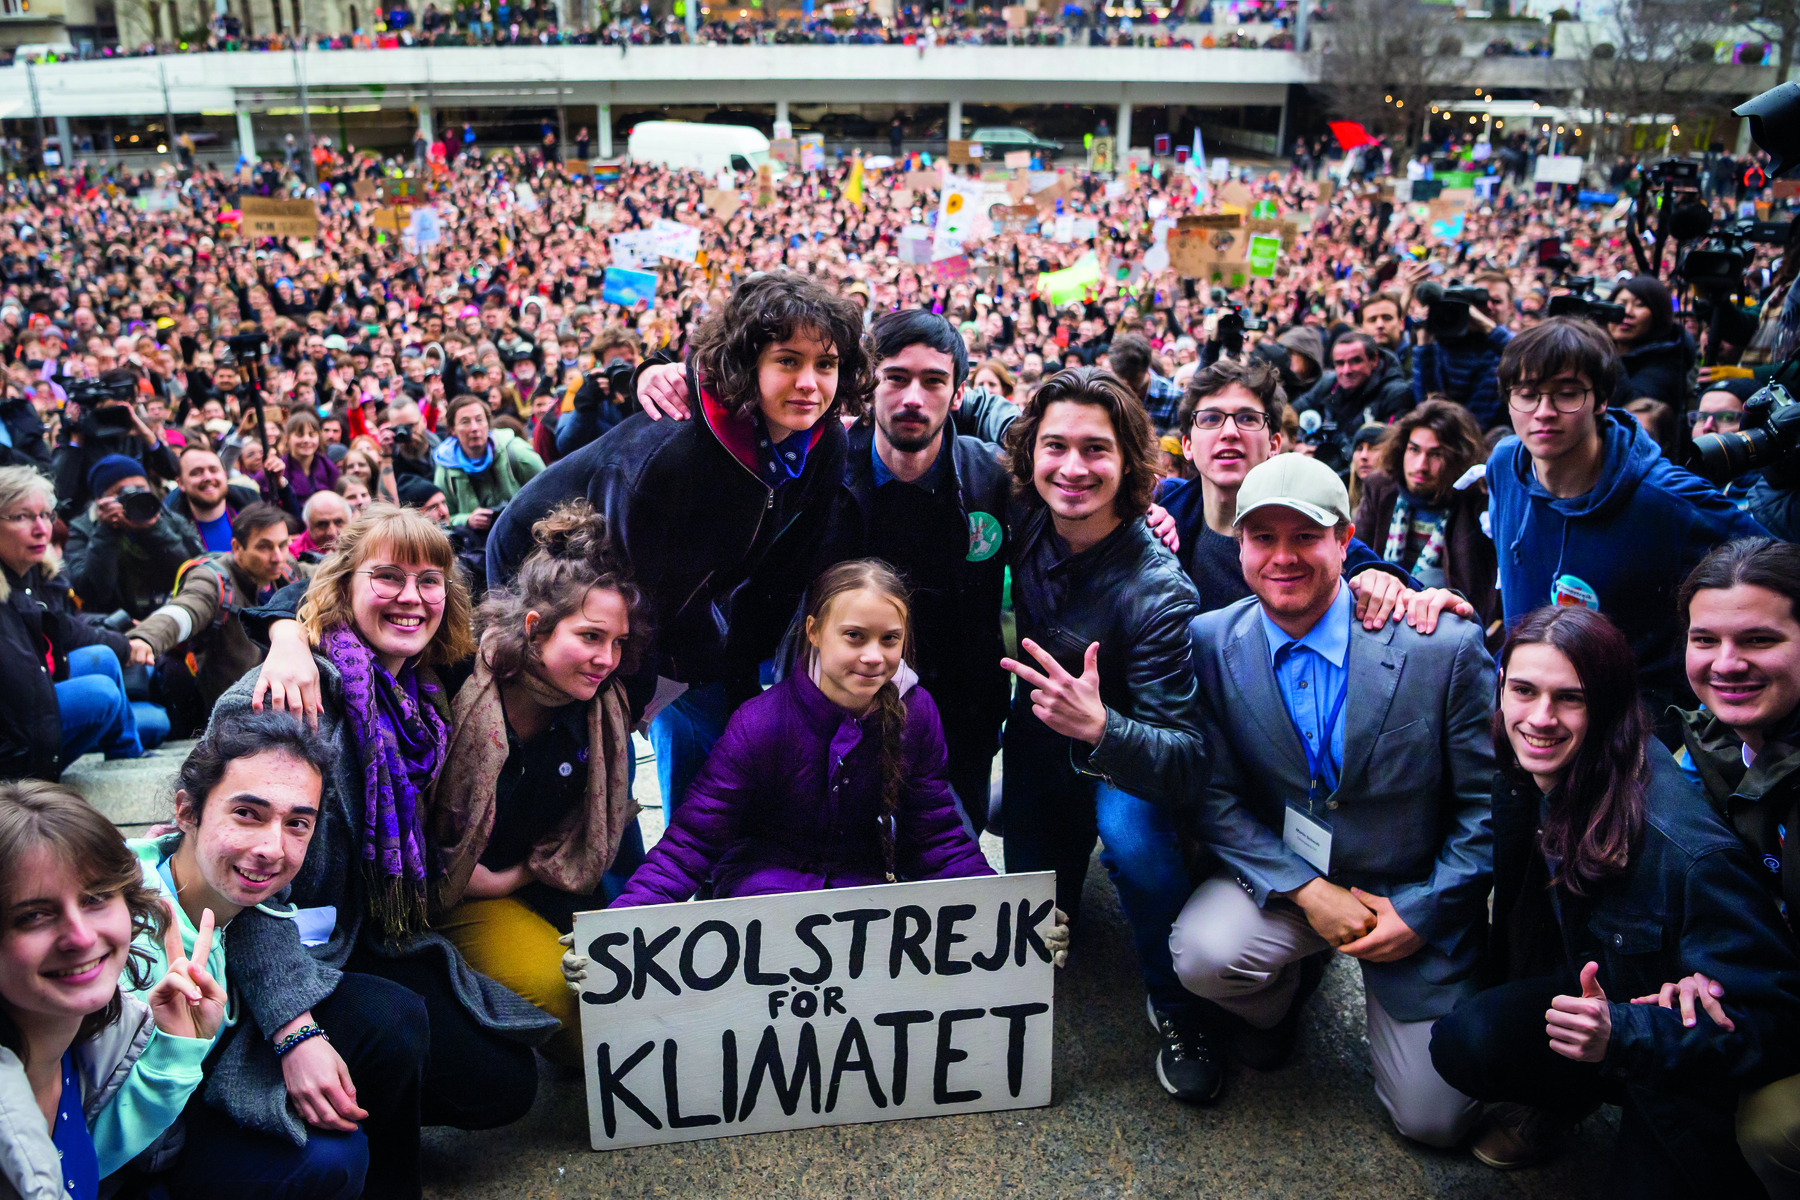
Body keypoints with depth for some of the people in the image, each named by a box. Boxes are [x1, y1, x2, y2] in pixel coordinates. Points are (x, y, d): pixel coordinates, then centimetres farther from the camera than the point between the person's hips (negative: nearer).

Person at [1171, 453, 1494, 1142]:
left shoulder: (1446, 647, -17)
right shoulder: (1210, 644, -11)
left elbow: (1488, 804, -8)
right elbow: (1208, 795, -8)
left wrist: (1424, 913, -11)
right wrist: (1307, 891, -18)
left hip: (1414, 897, -1)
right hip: (1278, 874, 1)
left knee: (1435, 1120, -1)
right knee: (1205, 955, -30)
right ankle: (1280, 994, 9)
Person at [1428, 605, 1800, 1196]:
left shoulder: (1689, 850, -32)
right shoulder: (1518, 782, -14)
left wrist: (1622, 1036, -39)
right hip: (1593, 995, 4)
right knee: (1461, 1042, -21)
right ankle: (1569, 1095, 9)